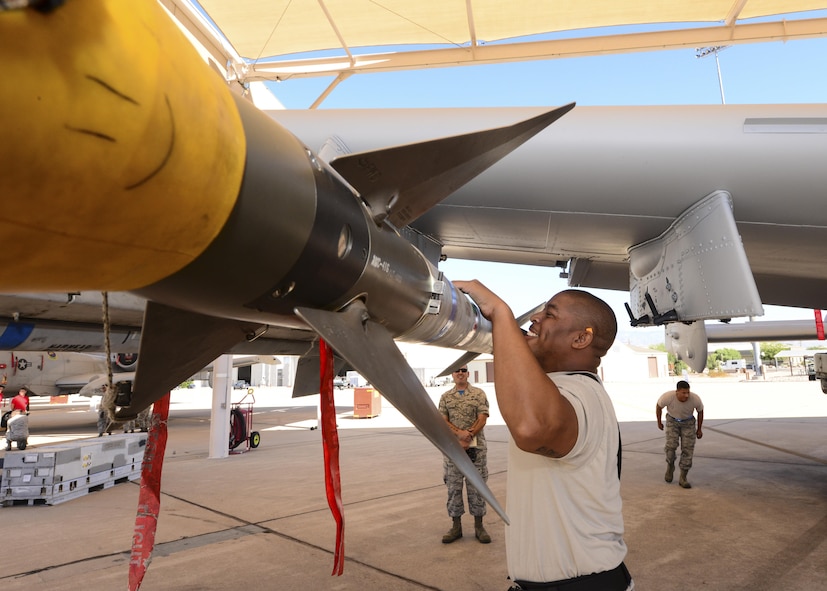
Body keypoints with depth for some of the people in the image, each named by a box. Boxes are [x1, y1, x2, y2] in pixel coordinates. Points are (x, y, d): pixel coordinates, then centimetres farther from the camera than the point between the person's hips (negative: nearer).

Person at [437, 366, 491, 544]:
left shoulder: (479, 394, 2)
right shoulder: (445, 397, 8)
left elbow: (482, 419, -6)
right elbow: (443, 422, 0)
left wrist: (467, 439, -14)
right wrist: (459, 433, -17)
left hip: (476, 447, -2)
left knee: (476, 486, 5)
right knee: (453, 486, 5)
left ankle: (479, 526, 16)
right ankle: (456, 526, 16)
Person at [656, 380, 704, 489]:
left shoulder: (695, 399, -30)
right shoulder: (667, 396, -33)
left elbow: (700, 411, -7)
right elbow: (658, 406, -11)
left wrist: (699, 429, 3)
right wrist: (659, 422, 2)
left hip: (688, 423, 1)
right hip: (672, 421, -1)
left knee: (688, 449, -8)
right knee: (671, 445, -19)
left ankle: (682, 478, 3)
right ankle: (670, 466, 10)